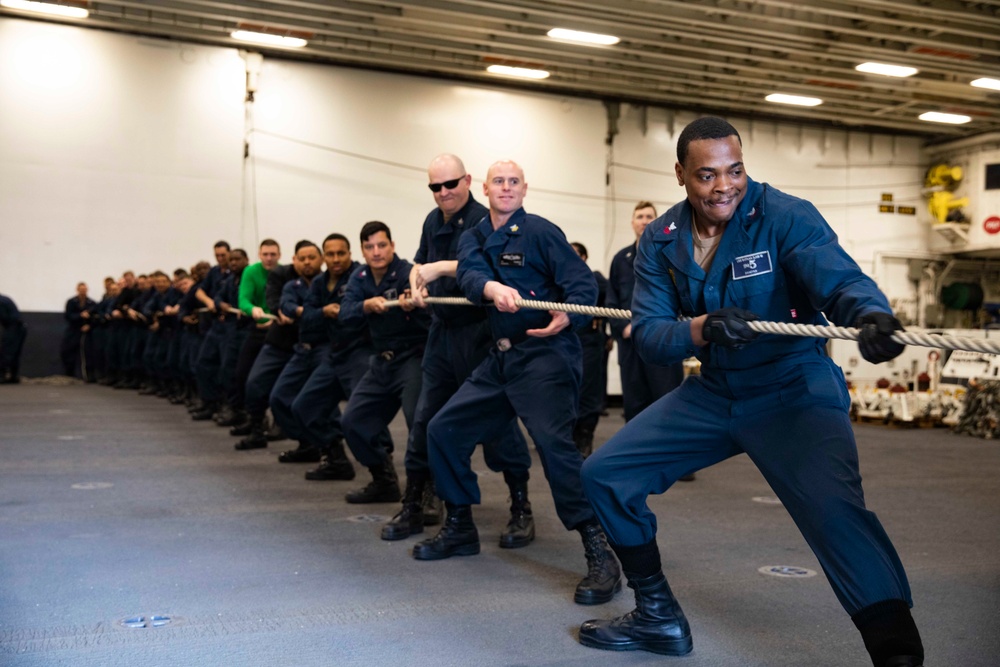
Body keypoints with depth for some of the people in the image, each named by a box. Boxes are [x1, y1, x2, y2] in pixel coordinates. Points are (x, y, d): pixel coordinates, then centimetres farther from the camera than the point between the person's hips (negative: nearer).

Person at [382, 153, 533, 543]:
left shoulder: (483, 220, -11)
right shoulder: (433, 221, 12)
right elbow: (420, 262, 26)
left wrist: (441, 267, -30)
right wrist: (417, 284, 6)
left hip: (479, 332, -7)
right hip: (442, 331, 7)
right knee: (425, 419, 9)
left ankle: (521, 509, 9)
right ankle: (415, 506, 21)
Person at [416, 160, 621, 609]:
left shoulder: (540, 232, -4)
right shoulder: (473, 239, 14)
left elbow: (582, 283, -11)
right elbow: (470, 277, -6)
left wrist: (567, 316, -32)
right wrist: (493, 287, -29)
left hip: (544, 355, -7)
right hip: (499, 358, 7)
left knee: (553, 442, -24)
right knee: (443, 431, 7)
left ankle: (600, 557, -19)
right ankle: (460, 528, 25)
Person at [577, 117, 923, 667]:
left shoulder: (786, 217, -14)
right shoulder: (661, 240, -1)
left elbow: (839, 278, -28)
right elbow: (646, 334, -8)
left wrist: (871, 313, -52)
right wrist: (701, 329, -30)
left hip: (794, 390, -5)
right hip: (712, 391, 5)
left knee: (833, 507, -33)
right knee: (604, 475, 5)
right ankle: (659, 618, 22)